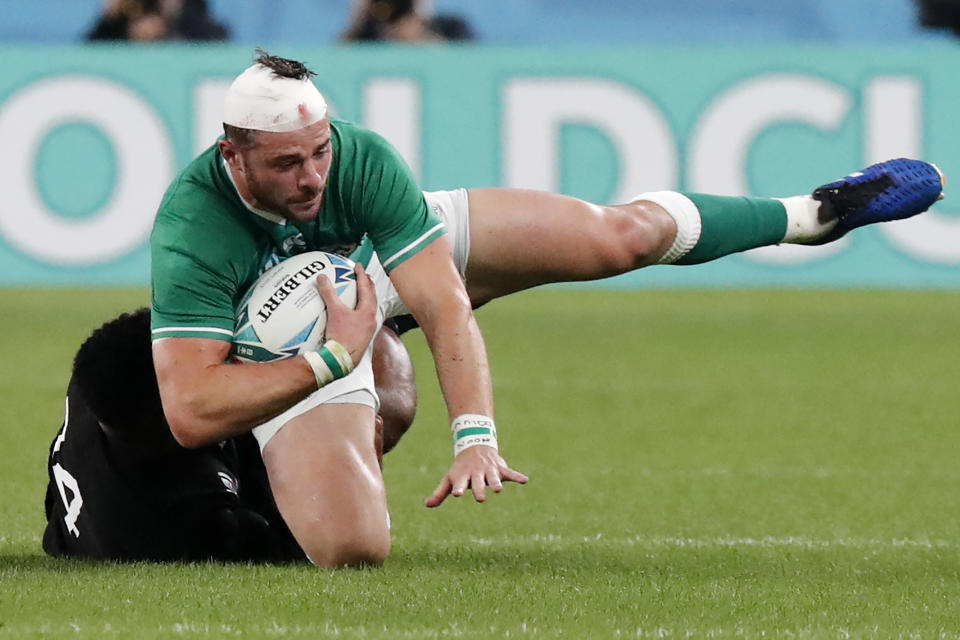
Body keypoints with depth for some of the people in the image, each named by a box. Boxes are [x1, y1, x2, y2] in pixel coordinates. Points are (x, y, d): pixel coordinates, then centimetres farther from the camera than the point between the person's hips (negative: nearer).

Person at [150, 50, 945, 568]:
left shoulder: (360, 157, -33)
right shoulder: (192, 229, -40)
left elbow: (446, 305, -35)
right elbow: (189, 411, -42)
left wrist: (475, 435, -48)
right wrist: (328, 360, -41)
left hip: (386, 254, 2)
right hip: (296, 354, -2)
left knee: (615, 235, -5)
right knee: (351, 546, -24)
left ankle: (813, 213, 22)